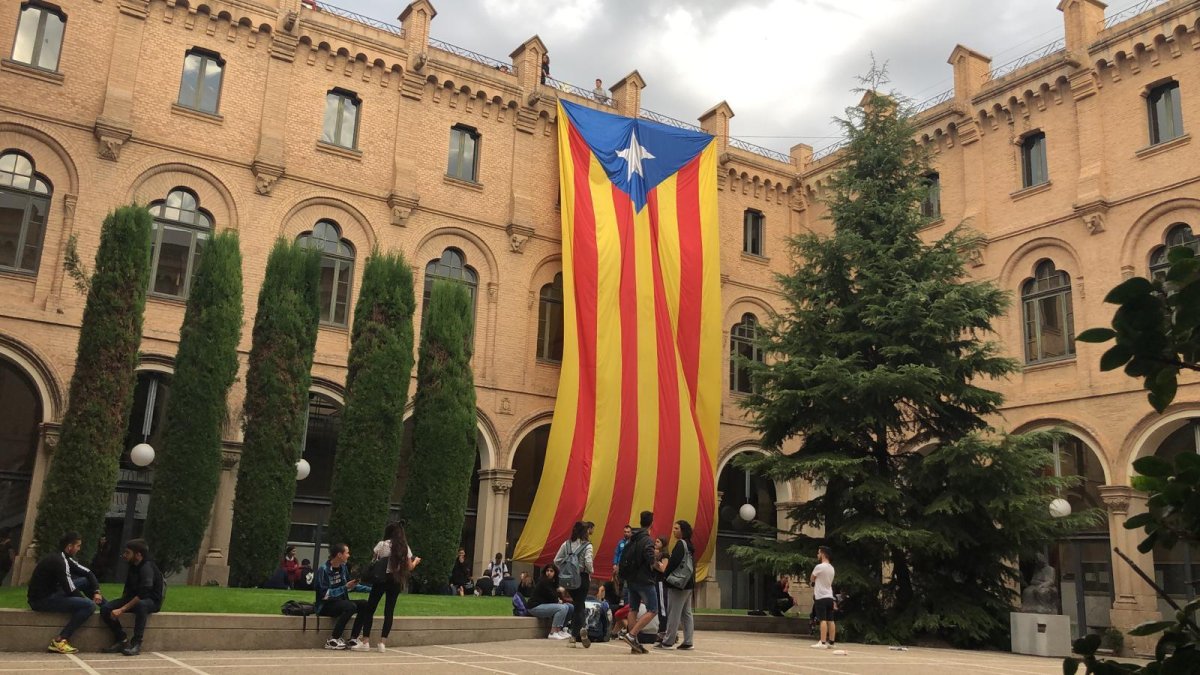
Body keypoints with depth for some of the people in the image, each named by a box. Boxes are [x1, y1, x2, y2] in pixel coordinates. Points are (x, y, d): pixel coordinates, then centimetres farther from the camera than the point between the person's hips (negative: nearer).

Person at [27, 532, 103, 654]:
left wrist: (96, 591, 1)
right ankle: (60, 641, -18)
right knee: (89, 605, -18)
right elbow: (71, 590, -19)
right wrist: (87, 599, -3)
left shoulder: (63, 558, 9)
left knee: (85, 580, 11)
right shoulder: (58, 561, -20)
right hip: (41, 600, -10)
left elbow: (88, 572, 14)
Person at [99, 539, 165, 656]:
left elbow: (142, 595, -29)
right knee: (105, 608, -13)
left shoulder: (147, 567, -20)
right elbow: (128, 589, 21)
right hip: (133, 598, 8)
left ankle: (136, 644, -34)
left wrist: (122, 609, -31)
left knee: (141, 605, -43)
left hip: (152, 601, -8)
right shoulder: (133, 567, 8)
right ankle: (122, 640, -11)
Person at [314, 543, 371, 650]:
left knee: (365, 604, -12)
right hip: (326, 605, -7)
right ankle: (332, 640, -24)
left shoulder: (343, 567, 7)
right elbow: (324, 594, -22)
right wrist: (345, 587, -22)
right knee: (351, 606, -32)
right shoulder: (324, 570, -15)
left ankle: (353, 639, -12)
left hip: (341, 602, 8)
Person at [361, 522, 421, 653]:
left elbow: (373, 561, 2)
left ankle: (365, 642, 2)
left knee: (370, 609, 6)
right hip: (396, 581, 3)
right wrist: (416, 561, 26)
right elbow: (409, 567, 6)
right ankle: (382, 643, 2)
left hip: (381, 579, -3)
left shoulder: (382, 544, -3)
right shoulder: (405, 548, 5)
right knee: (389, 611, 7)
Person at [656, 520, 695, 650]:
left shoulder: (680, 544, -11)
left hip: (678, 583, -9)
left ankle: (667, 641, -3)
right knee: (687, 613, 8)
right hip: (687, 584, 9)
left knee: (673, 614, -6)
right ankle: (688, 641, 8)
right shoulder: (689, 545, 15)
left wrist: (665, 575, -5)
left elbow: (673, 562, -17)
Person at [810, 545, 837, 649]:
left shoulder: (819, 567, -12)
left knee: (823, 620, -10)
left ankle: (823, 643, -13)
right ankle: (831, 642, 11)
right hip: (829, 597, 8)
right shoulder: (831, 568, 13)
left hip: (821, 598, -8)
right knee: (830, 620, 8)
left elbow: (812, 579, 3)